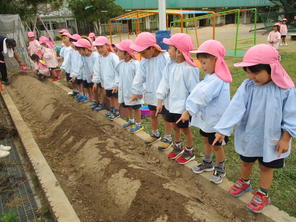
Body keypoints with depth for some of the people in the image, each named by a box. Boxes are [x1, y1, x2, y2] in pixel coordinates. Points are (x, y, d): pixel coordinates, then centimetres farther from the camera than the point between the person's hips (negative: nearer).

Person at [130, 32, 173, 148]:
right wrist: (137, 91, 9)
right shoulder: (144, 61, -2)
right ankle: (155, 134, 43)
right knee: (153, 115, 21)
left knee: (166, 116, 11)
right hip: (151, 94, 6)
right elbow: (139, 77, 5)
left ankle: (168, 137, 29)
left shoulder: (166, 58, -21)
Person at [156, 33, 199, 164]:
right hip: (172, 104, 7)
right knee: (174, 126, 21)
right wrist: (160, 101, 1)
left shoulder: (190, 69, -23)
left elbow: (194, 90, -19)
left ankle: (189, 152, 34)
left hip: (183, 107, -7)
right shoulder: (170, 65, -2)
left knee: (185, 129, 11)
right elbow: (165, 83, 2)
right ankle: (178, 147, 45)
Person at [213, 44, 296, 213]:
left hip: (271, 140, -2)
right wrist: (222, 130, -23)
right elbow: (235, 108, -19)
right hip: (248, 136, 2)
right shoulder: (247, 86, -15)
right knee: (246, 162, 23)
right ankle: (245, 182, 52)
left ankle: (263, 195, 41)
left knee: (266, 167, 18)